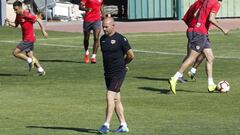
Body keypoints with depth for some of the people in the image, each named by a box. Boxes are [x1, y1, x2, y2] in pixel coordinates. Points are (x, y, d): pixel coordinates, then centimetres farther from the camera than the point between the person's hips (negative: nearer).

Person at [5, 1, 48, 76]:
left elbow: (38, 20, -18)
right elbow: (15, 25, 17)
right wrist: (9, 22, -4)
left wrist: (43, 31, -19)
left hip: (29, 39, -10)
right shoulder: (18, 15, 7)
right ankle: (40, 70, 21)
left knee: (15, 53, -10)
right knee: (30, 56, 16)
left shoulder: (26, 15, -19)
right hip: (26, 38, 10)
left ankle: (29, 60, 1)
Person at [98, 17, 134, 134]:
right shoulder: (102, 39, 9)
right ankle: (123, 125, 16)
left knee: (110, 96, -16)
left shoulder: (120, 39, -10)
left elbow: (131, 55, -6)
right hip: (108, 73, 7)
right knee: (116, 99, 10)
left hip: (118, 73, -7)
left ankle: (106, 125, -17)